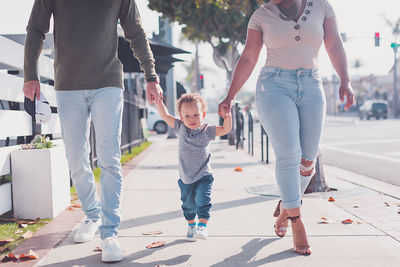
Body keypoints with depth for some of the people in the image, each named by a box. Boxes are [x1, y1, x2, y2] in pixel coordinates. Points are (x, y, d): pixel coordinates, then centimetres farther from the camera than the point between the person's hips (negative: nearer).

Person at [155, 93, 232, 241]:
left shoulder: (206, 130, -8)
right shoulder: (180, 128, -3)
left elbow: (225, 129, -15)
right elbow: (165, 116, -4)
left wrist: (227, 116, -32)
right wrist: (158, 100, -14)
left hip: (203, 176, -2)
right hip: (185, 178, 2)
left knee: (203, 200, -16)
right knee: (188, 204, 13)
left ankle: (203, 225, -7)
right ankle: (191, 225, 34)